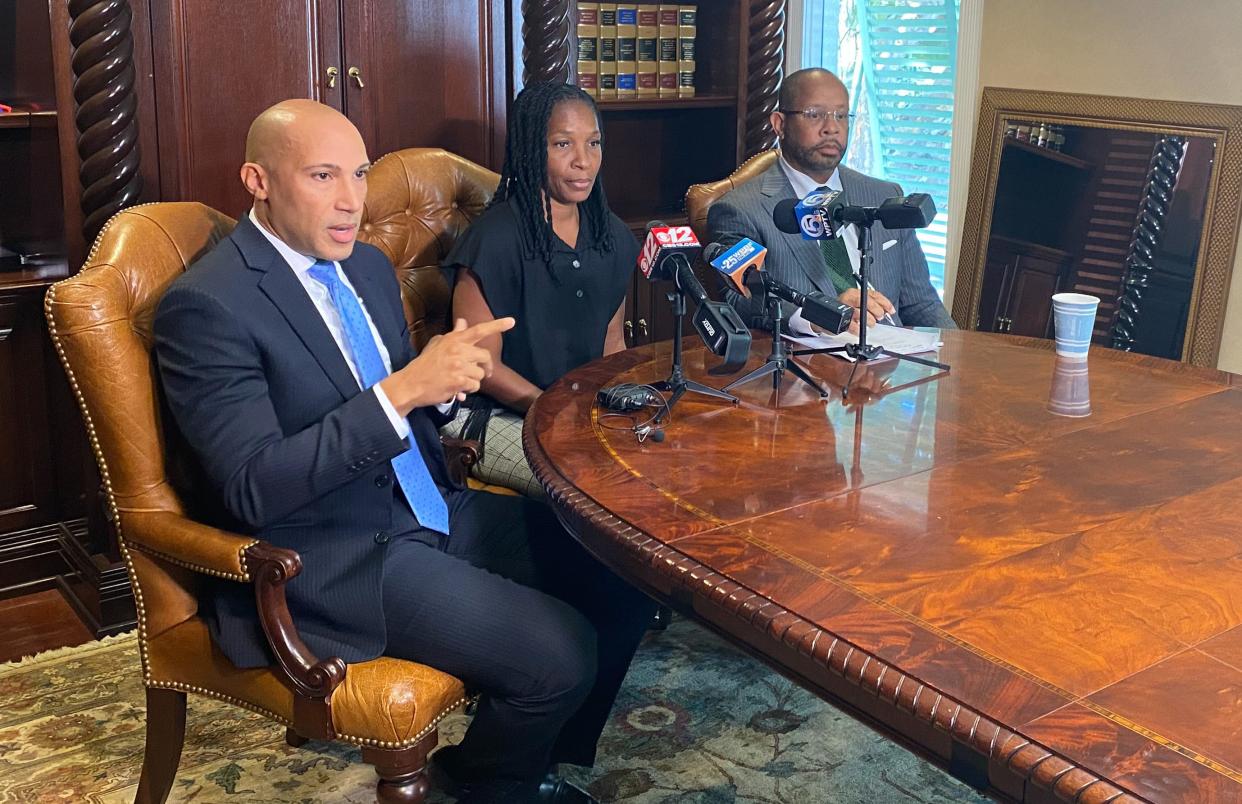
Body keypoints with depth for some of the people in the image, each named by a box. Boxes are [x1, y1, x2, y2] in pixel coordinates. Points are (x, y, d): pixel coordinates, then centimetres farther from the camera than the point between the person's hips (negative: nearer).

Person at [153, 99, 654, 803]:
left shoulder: (368, 265, 10)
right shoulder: (208, 306, -16)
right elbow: (253, 489, -23)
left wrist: (442, 381, -6)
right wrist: (402, 390, -29)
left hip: (430, 509, 8)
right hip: (331, 560, -8)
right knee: (561, 654, -19)